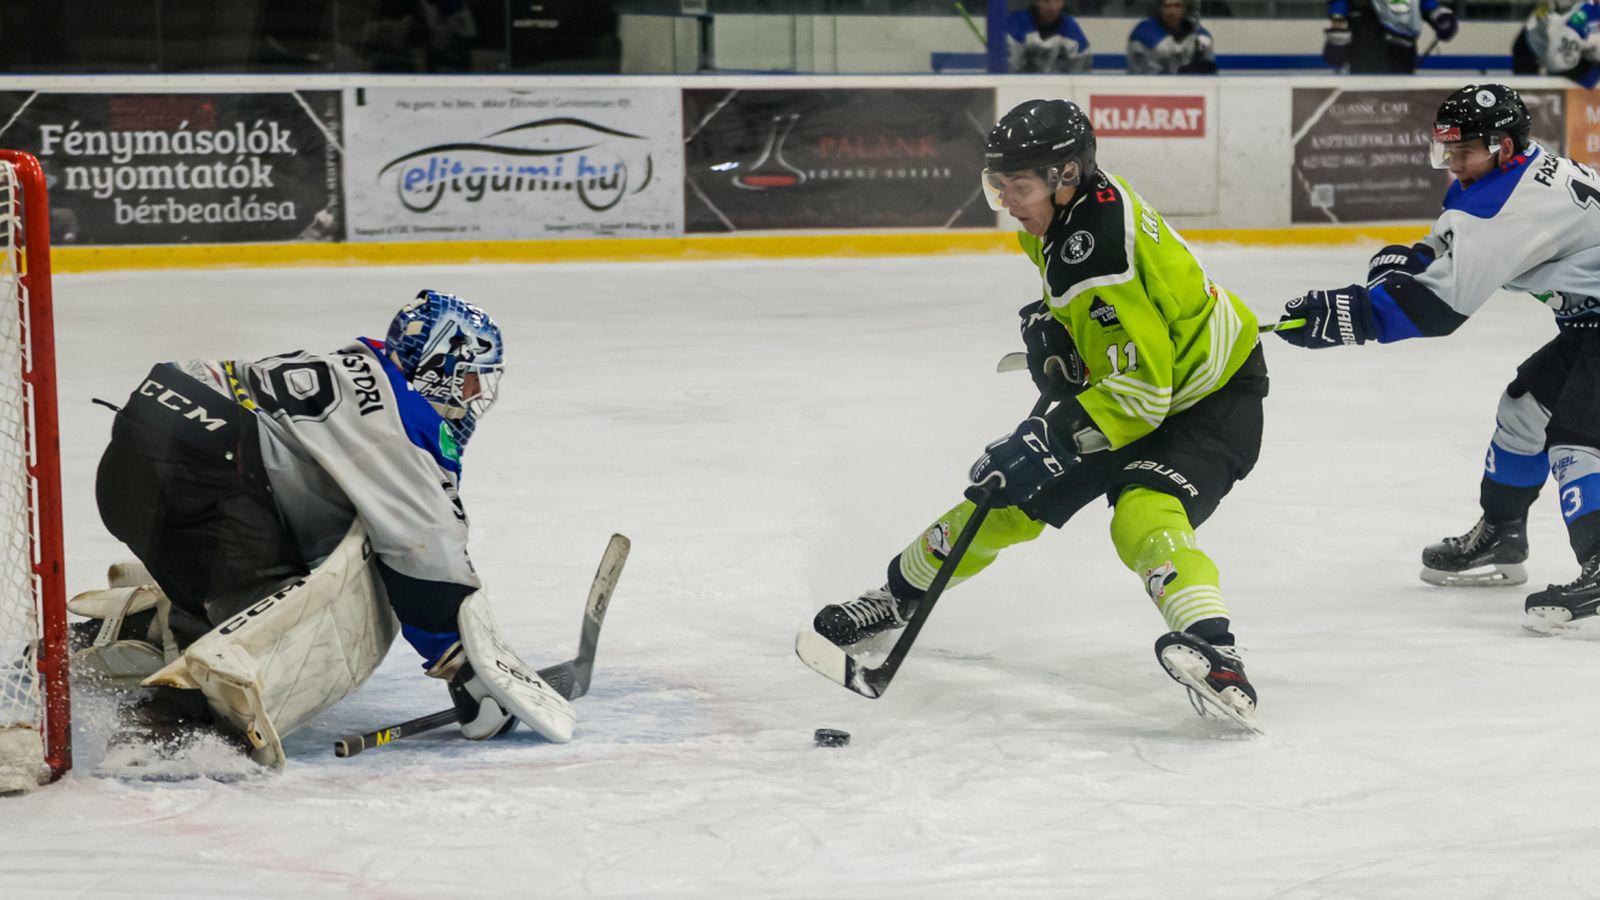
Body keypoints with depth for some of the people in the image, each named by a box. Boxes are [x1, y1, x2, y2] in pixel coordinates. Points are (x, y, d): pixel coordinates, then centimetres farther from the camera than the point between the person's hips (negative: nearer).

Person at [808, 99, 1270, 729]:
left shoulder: (1100, 259, -35)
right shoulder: (1074, 198, -8)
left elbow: (1142, 393, -36)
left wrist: (1048, 445, -39)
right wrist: (1053, 328, 1)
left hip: (1209, 397, -9)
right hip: (1121, 380, 9)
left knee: (1144, 515, -34)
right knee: (1009, 497, 9)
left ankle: (1214, 653, -47)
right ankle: (898, 596, 26)